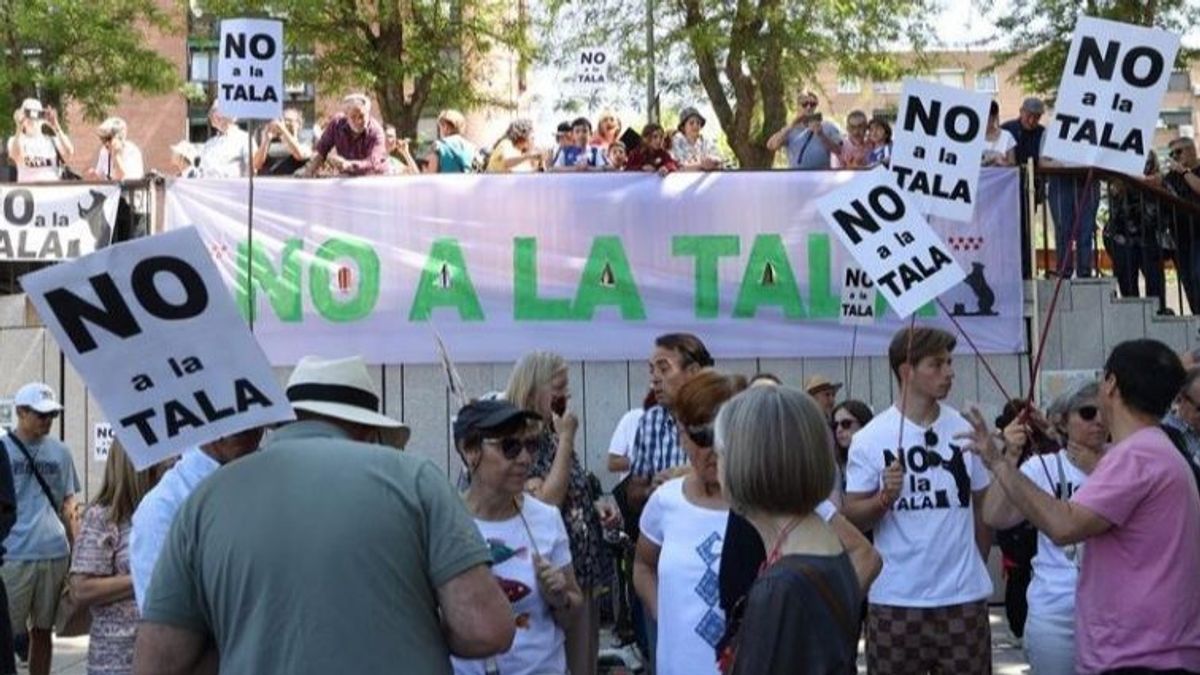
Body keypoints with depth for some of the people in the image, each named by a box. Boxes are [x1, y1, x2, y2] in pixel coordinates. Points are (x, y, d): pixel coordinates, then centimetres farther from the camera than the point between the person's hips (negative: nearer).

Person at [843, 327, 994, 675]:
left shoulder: (965, 430, 3)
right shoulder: (870, 439, -5)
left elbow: (982, 505, 14)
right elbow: (851, 519, -4)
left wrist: (978, 566, 14)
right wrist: (885, 497, -21)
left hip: (964, 596, 2)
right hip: (895, 600, -2)